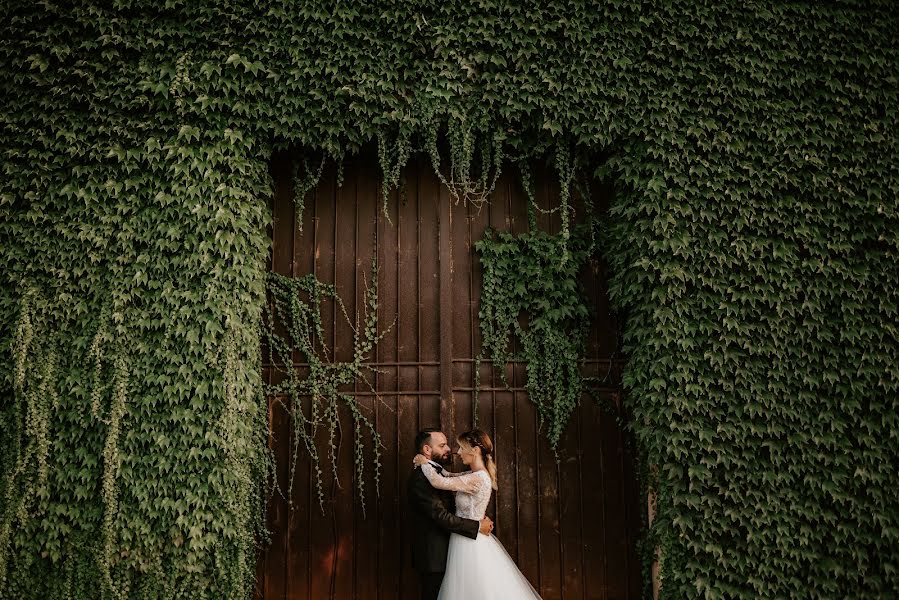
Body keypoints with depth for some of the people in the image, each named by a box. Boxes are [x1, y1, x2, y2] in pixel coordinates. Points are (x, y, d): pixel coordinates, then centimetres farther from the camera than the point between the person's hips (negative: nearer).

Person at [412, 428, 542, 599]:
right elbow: (449, 476, 18)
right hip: (470, 540, 9)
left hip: (470, 545, -9)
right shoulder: (478, 475, 6)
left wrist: (424, 462, -9)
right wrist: (429, 463, 6)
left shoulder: (477, 479, -23)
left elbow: (439, 482, -25)